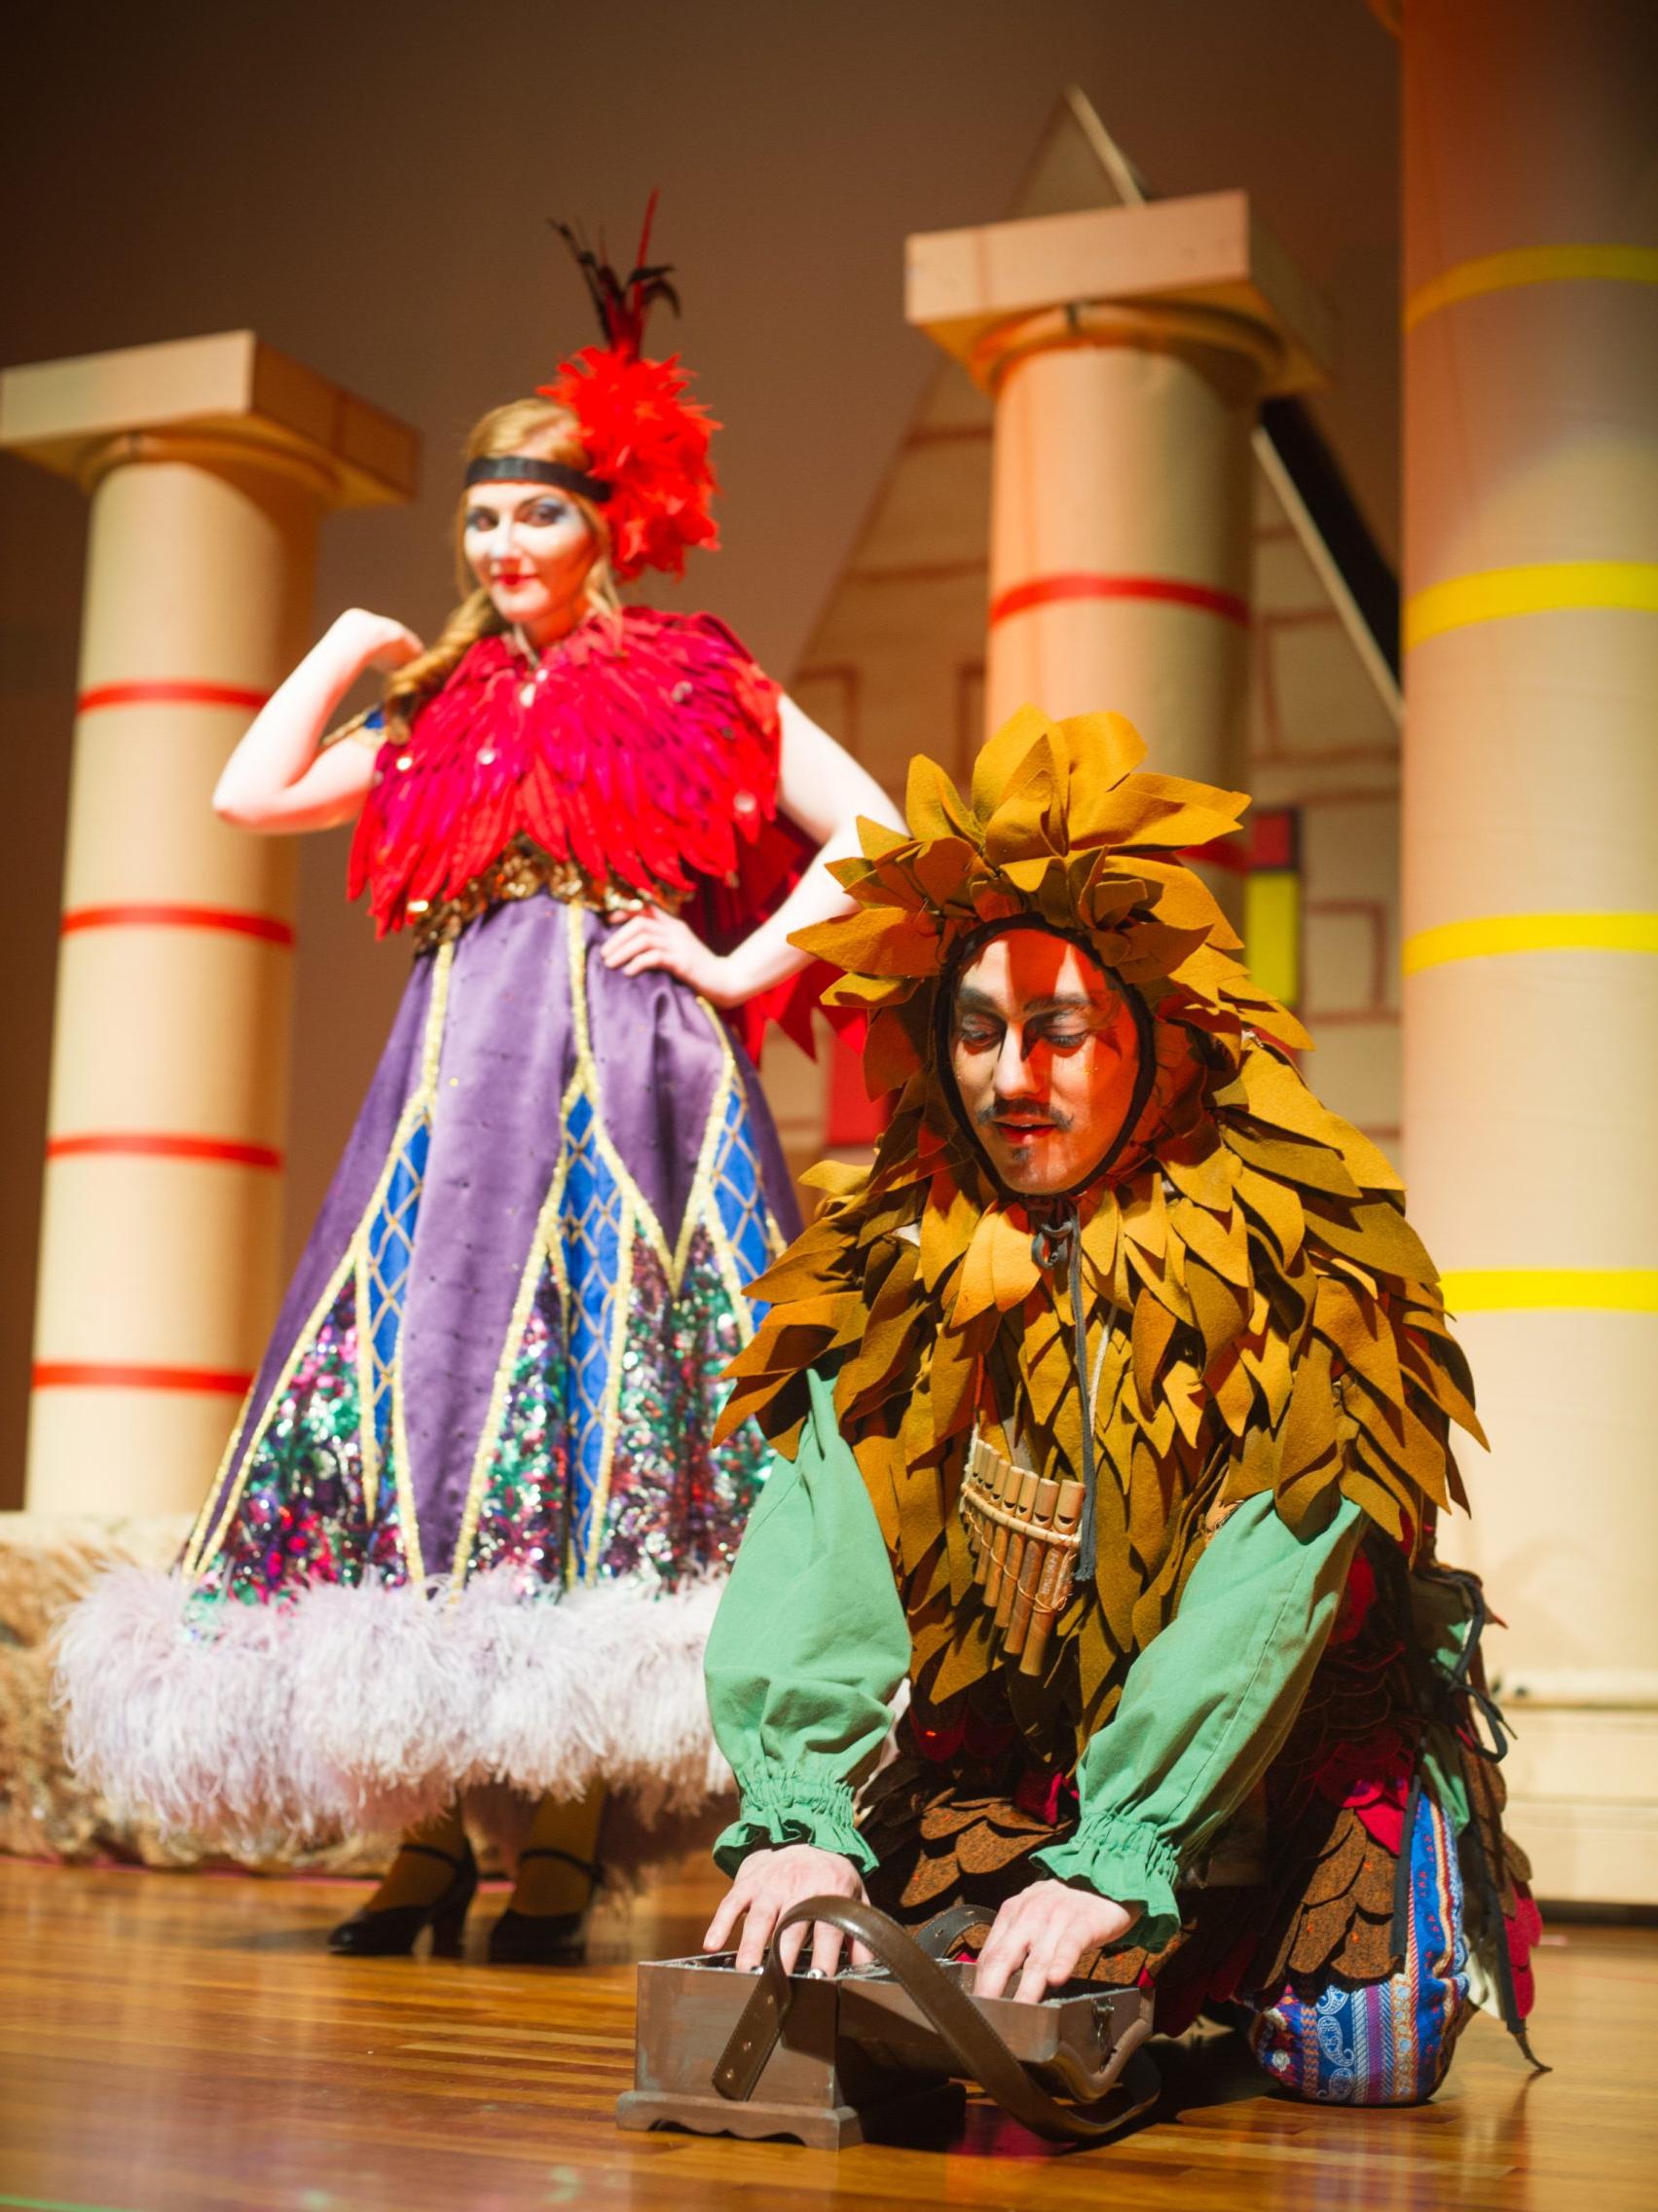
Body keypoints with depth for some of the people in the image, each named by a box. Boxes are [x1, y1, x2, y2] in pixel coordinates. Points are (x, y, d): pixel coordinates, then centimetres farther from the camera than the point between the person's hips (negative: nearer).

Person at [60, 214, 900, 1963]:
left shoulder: (698, 687, 10)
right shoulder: (438, 713, 21)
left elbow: (870, 833, 4)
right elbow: (251, 794, 15)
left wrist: (741, 963, -4)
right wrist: (344, 646, 18)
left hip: (623, 1079, -4)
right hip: (455, 1090, 4)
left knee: (599, 1397, -10)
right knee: (420, 1391, -5)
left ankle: (562, 1848, -8)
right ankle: (426, 1835, 0)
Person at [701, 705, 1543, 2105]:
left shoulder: (1304, 1261, -17)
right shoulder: (890, 1265, -7)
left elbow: (1264, 1596, -25)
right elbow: (816, 1549, -19)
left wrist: (1116, 1865, -35)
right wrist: (800, 1817, -35)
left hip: (1298, 1739, -3)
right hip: (1008, 1741, 3)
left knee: (1361, 2048, -22)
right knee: (819, 1977, -16)